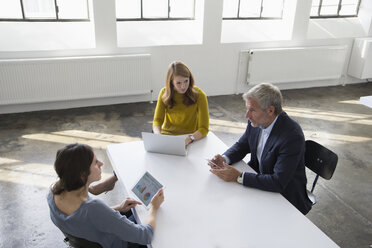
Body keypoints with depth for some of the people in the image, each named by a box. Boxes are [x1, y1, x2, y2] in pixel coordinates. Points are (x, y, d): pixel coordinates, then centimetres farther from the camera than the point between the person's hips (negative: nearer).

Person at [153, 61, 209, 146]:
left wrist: (189, 138, -30)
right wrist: (158, 136, -24)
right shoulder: (164, 93, -1)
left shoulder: (199, 95, -10)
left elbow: (204, 129, -11)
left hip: (188, 141, -3)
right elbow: (157, 120, -2)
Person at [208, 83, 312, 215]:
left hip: (285, 198, -7)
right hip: (260, 179, 7)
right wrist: (224, 158, -14)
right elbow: (241, 146, 8)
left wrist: (239, 177, -31)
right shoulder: (256, 122, -8)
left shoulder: (292, 136, -30)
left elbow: (279, 182, -32)